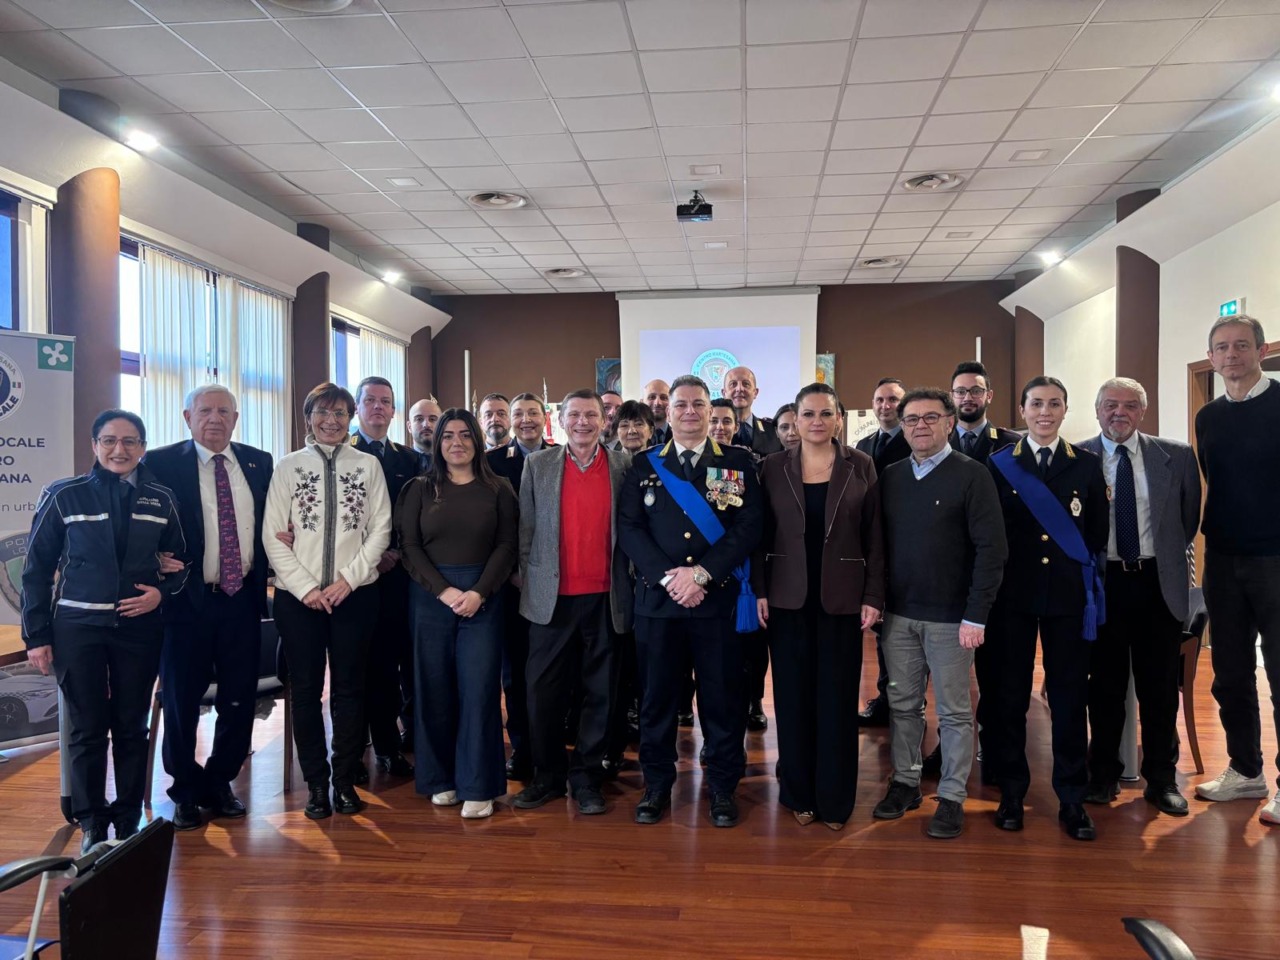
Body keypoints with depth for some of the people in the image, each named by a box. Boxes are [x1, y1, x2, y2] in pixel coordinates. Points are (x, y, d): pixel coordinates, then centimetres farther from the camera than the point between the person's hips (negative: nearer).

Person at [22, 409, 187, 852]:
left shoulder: (160, 500, 3)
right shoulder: (63, 496, -2)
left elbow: (179, 562, 11)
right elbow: (36, 568, 1)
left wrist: (162, 592, -9)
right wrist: (36, 636, -2)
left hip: (139, 629, 2)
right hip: (78, 628, -1)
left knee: (132, 727, 9)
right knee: (87, 729, 4)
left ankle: (129, 819, 21)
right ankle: (91, 824, 18)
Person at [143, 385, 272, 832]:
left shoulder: (259, 462, 8)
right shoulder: (160, 463, -3)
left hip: (242, 598, 3)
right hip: (186, 598, -3)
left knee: (239, 699, 10)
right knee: (181, 700, 9)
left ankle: (220, 782, 30)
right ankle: (186, 791, 28)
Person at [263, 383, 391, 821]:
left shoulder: (369, 465, 4)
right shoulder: (288, 466, 3)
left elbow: (381, 529, 1)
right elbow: (273, 535, -1)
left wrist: (349, 579, -8)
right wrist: (306, 587, -9)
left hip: (355, 593, 0)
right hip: (298, 596, 0)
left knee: (349, 687, 7)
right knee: (305, 689, 6)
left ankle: (346, 780, 19)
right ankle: (317, 782, 19)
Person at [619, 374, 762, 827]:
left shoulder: (739, 463, 4)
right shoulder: (644, 466, 8)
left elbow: (748, 527, -4)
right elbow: (629, 528, 1)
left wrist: (701, 573, -13)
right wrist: (667, 577, -12)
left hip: (718, 598, -1)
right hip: (656, 598, 1)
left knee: (722, 696, 6)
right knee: (656, 694, 8)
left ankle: (723, 786, 23)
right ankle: (657, 783, 24)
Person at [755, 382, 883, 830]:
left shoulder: (861, 466, 1)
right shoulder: (774, 466, 2)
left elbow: (874, 537, 1)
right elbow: (761, 535, 3)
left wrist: (873, 596, -4)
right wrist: (758, 591, -3)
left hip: (842, 598, 0)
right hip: (788, 598, 1)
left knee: (838, 699, 5)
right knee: (792, 697, 7)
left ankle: (835, 798, 20)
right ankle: (798, 793, 23)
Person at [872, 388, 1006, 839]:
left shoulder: (972, 475, -7)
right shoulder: (890, 477, 6)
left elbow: (991, 548, -11)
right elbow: (880, 543, 9)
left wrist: (976, 616, -15)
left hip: (950, 616, -4)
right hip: (898, 613, 4)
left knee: (954, 711, 7)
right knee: (902, 704, 13)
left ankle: (952, 798, 19)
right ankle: (905, 783, 28)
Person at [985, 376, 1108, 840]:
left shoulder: (1087, 464, 6)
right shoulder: (998, 464, 2)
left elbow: (1098, 531, 9)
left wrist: (1080, 570, 5)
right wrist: (994, 583, -2)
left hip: (1068, 594, 1)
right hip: (1013, 595, -1)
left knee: (1069, 698, 5)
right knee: (1009, 696, 6)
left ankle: (1072, 798, 19)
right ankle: (1011, 792, 19)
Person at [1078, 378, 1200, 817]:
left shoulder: (1177, 456, 2)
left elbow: (1190, 517, 12)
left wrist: (1169, 557, 10)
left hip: (1158, 583, 1)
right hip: (1101, 583, -1)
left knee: (1161, 687, 8)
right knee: (1105, 685, 9)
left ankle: (1162, 779, 24)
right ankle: (1104, 774, 23)